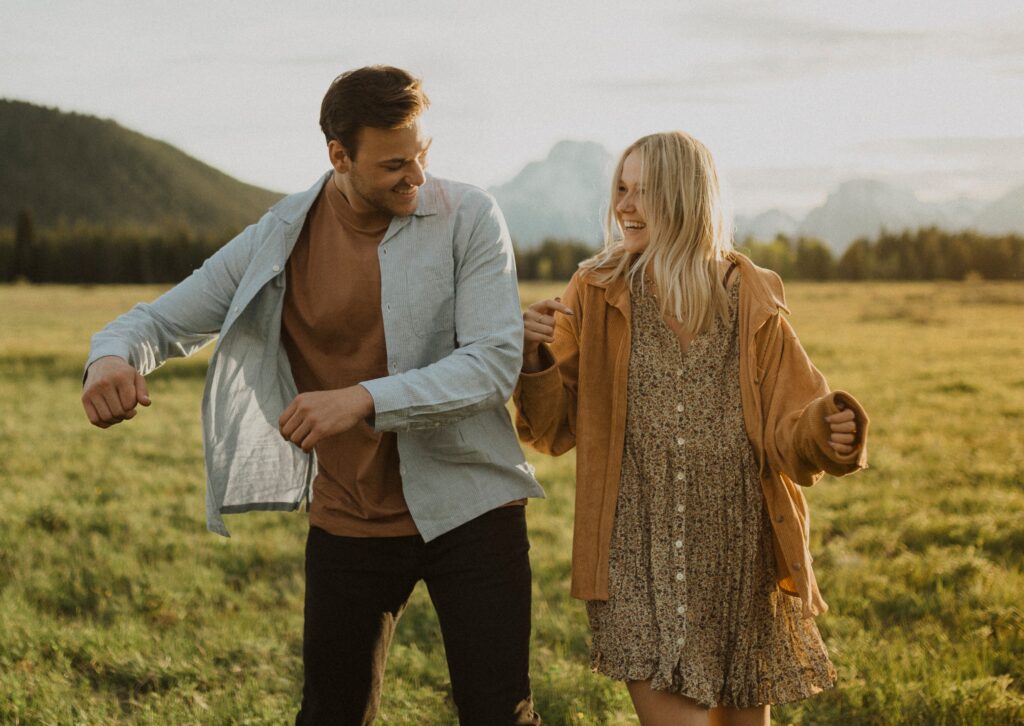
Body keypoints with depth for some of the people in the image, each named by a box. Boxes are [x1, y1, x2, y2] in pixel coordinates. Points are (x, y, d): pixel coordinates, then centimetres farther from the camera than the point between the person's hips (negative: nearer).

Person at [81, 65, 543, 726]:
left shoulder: (468, 218, -8)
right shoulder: (282, 239, -2)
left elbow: (495, 363, -17)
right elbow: (164, 320, 1)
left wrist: (364, 399, -30)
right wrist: (113, 356, -24)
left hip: (466, 513, -2)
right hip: (348, 522, 2)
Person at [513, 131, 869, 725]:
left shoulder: (751, 303, 1)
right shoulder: (598, 295, 1)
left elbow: (788, 432, 1)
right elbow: (554, 431, 2)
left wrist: (826, 431, -22)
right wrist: (535, 359, -16)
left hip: (739, 559, 1)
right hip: (641, 559, -1)